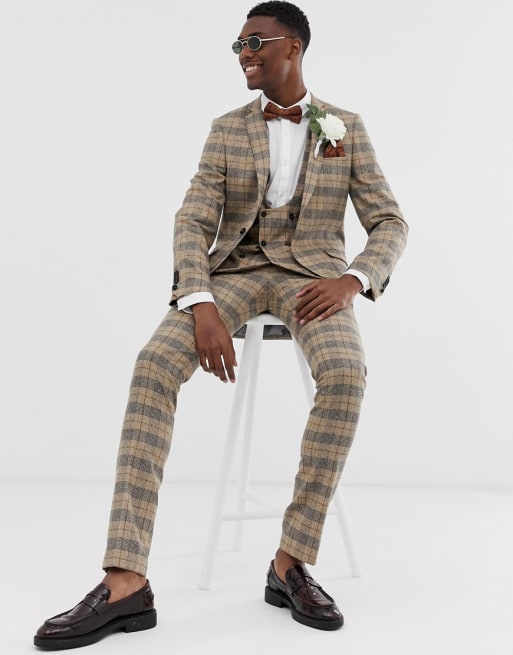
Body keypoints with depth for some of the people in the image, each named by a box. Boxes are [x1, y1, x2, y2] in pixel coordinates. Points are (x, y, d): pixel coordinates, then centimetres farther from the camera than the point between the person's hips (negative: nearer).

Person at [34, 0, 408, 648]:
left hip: (312, 272, 0)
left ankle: (292, 562, -24)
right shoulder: (227, 129, 9)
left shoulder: (346, 128, 8)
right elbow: (193, 223, -2)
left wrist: (351, 280, -18)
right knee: (154, 363, -30)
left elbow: (389, 223, 4)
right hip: (237, 268, 1)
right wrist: (200, 305, -21)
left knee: (345, 375, -36)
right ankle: (126, 582, -33)